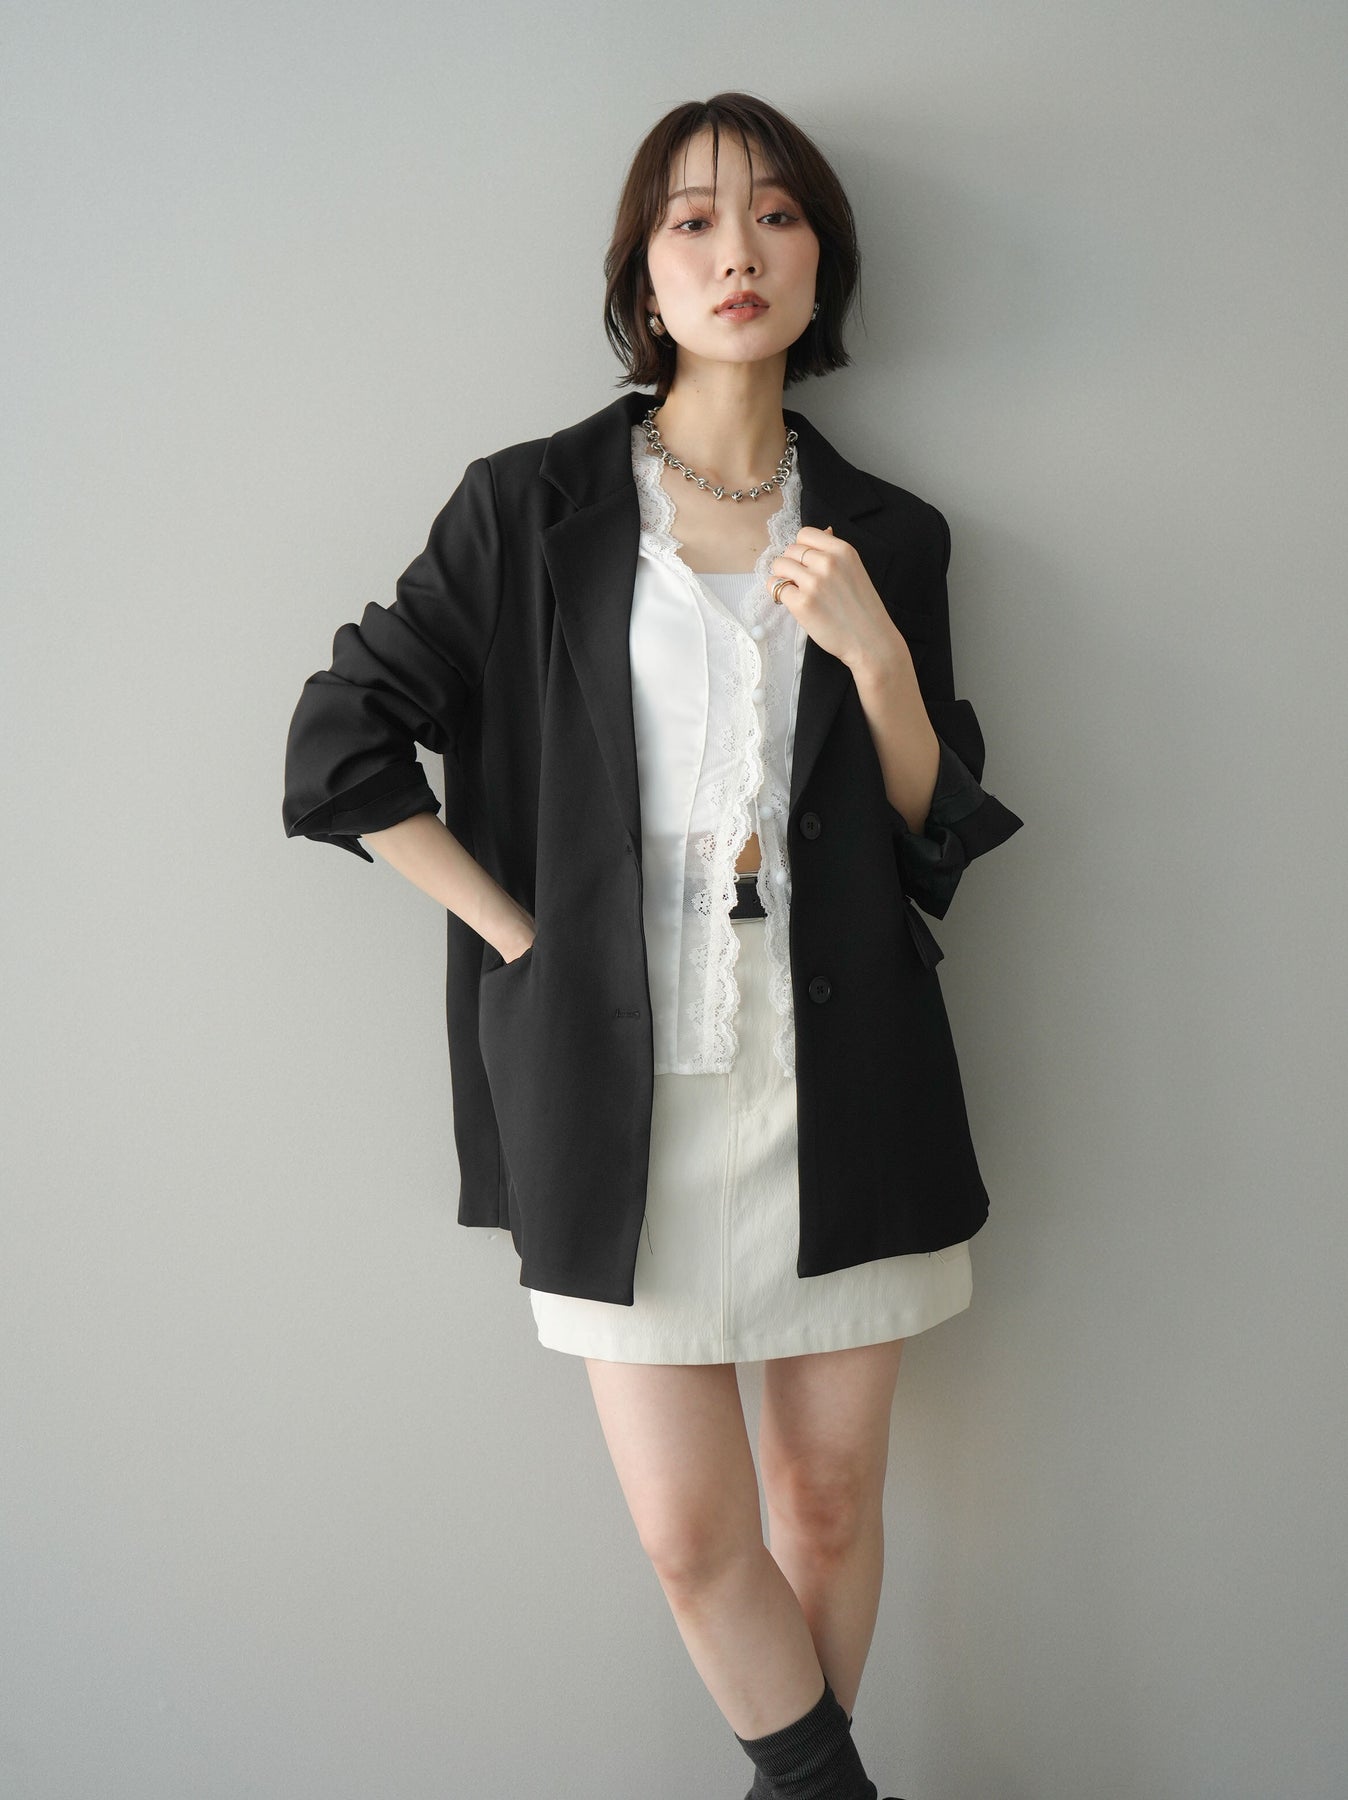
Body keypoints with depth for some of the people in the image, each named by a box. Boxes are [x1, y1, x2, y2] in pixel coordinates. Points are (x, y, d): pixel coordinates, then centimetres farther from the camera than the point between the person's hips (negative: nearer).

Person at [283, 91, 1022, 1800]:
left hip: (836, 1069, 2)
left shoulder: (887, 536, 9)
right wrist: (523, 937, -3)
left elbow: (941, 837, 8)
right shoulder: (530, 504, 3)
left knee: (829, 1496, 11)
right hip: (626, 1082, -1)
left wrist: (878, 654, -9)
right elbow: (340, 742, 2)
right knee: (691, 1533, 0)